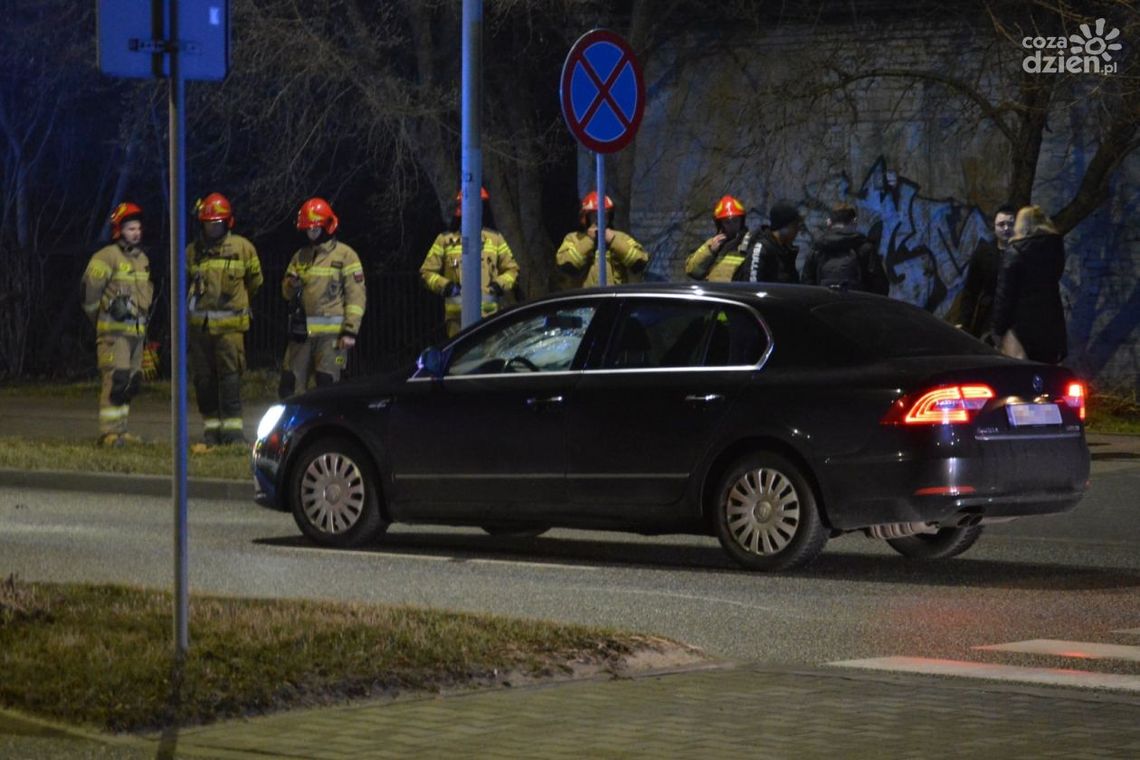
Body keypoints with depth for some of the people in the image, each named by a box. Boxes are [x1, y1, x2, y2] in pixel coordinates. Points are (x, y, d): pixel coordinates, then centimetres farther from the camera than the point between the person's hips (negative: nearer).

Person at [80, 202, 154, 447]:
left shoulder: (142, 258, 16)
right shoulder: (106, 257, -10)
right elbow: (90, 288, -10)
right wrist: (98, 318, -2)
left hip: (136, 331, 8)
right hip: (114, 331, -8)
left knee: (132, 381, 10)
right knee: (115, 380, -14)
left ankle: (120, 430, 17)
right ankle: (109, 433, -14)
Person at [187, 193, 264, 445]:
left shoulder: (242, 248, 2)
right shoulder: (193, 251, 9)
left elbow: (255, 280, 16)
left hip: (229, 323, -3)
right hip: (199, 323, 3)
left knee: (230, 375, -9)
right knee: (203, 378, 4)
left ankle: (232, 427, -8)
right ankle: (211, 427, 11)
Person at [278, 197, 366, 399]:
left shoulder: (345, 255, 0)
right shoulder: (300, 257, 18)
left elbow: (356, 296, -5)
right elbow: (286, 291, 21)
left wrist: (350, 331, -12)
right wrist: (291, 286, -4)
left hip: (331, 333, -6)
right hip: (301, 331, 6)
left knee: (327, 386, -8)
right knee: (290, 386, 3)